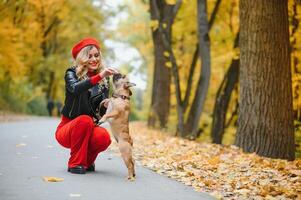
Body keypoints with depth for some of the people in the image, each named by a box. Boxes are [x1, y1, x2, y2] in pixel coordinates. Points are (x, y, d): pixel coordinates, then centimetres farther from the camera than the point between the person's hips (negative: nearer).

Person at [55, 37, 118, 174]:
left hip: (89, 129, 3)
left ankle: (87, 161, 1)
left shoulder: (104, 80, 5)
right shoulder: (72, 73, -7)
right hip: (68, 128, -3)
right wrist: (98, 76, -44)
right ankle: (75, 163, -18)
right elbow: (75, 88, -32)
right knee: (84, 120, -36)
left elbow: (103, 110, 0)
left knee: (104, 137, -31)